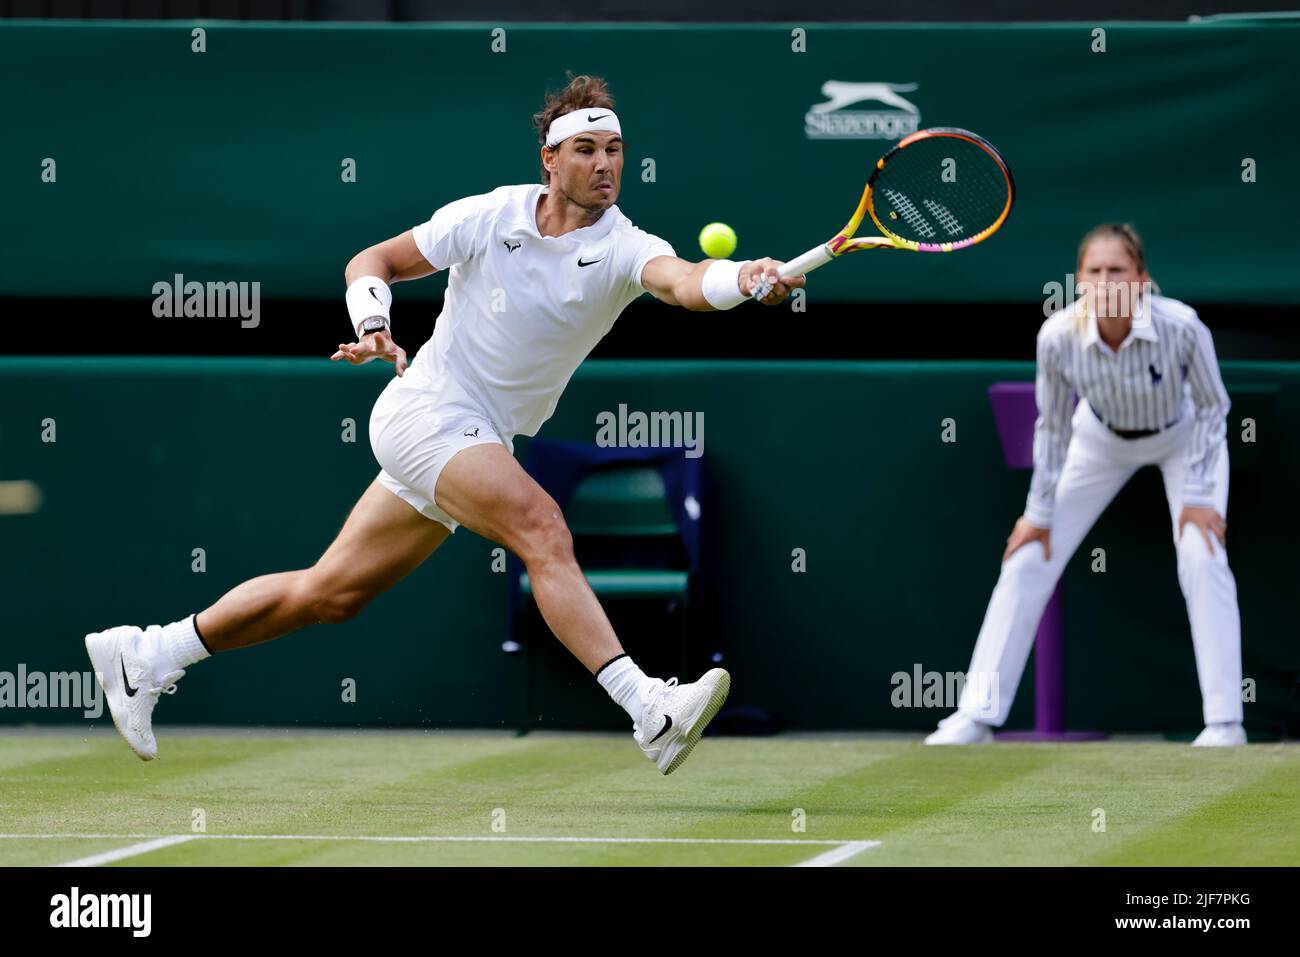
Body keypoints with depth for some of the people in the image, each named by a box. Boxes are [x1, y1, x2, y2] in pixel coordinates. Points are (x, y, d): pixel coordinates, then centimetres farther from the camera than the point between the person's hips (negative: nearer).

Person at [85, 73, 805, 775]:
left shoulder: (624, 250, -8)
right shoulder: (488, 218, -8)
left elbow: (681, 280, -32)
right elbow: (372, 262, 5)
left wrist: (747, 279, -53)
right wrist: (372, 326, -14)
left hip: (481, 443, 5)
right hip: (426, 410, -5)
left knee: (331, 594, 12)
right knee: (542, 530, -28)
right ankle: (649, 711, -37)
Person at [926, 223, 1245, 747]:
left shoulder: (1182, 327, -38)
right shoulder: (1058, 337, -34)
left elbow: (1211, 408, -19)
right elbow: (1053, 426, -15)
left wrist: (1198, 497, -19)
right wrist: (1039, 512, -7)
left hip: (1183, 437, -2)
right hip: (1103, 439, 2)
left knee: (1201, 557, -20)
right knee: (1029, 556, -2)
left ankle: (1224, 722, -10)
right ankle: (976, 716, 7)